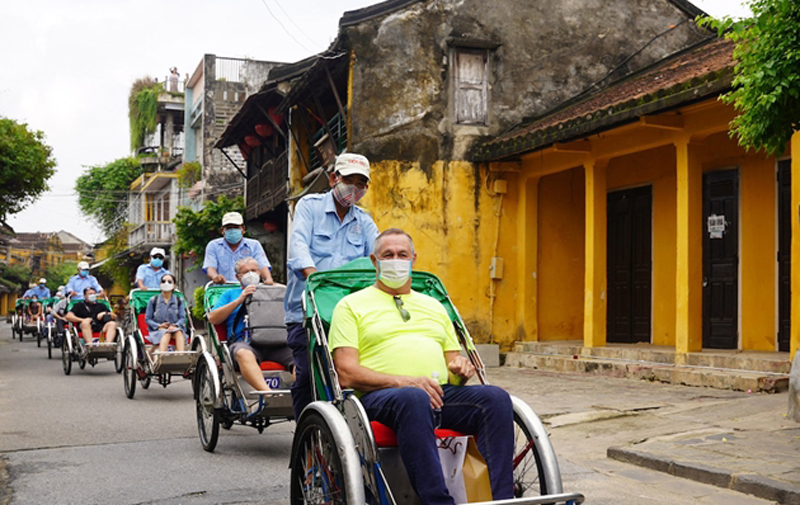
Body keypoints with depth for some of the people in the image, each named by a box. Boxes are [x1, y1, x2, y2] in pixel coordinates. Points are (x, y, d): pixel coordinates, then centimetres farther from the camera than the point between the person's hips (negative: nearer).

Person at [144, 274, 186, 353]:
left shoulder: (179, 301, 11)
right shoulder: (153, 300, 7)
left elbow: (182, 318, 5)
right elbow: (147, 319, 5)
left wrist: (175, 325, -16)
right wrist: (159, 326, -13)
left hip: (175, 328, 1)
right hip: (157, 330, -1)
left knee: (179, 332, -34)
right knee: (166, 333, -36)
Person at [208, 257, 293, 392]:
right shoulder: (231, 294, 29)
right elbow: (212, 318, 13)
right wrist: (239, 300, 5)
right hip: (244, 342, -2)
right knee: (244, 354, -40)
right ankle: (267, 392, -57)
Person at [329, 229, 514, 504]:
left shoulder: (433, 306, 31)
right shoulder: (351, 305, 14)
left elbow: (453, 361, 30)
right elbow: (347, 374, 1)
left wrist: (461, 369, 3)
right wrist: (403, 381, -14)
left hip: (441, 393, 5)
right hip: (381, 396, -5)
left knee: (496, 398, -25)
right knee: (413, 399, -40)